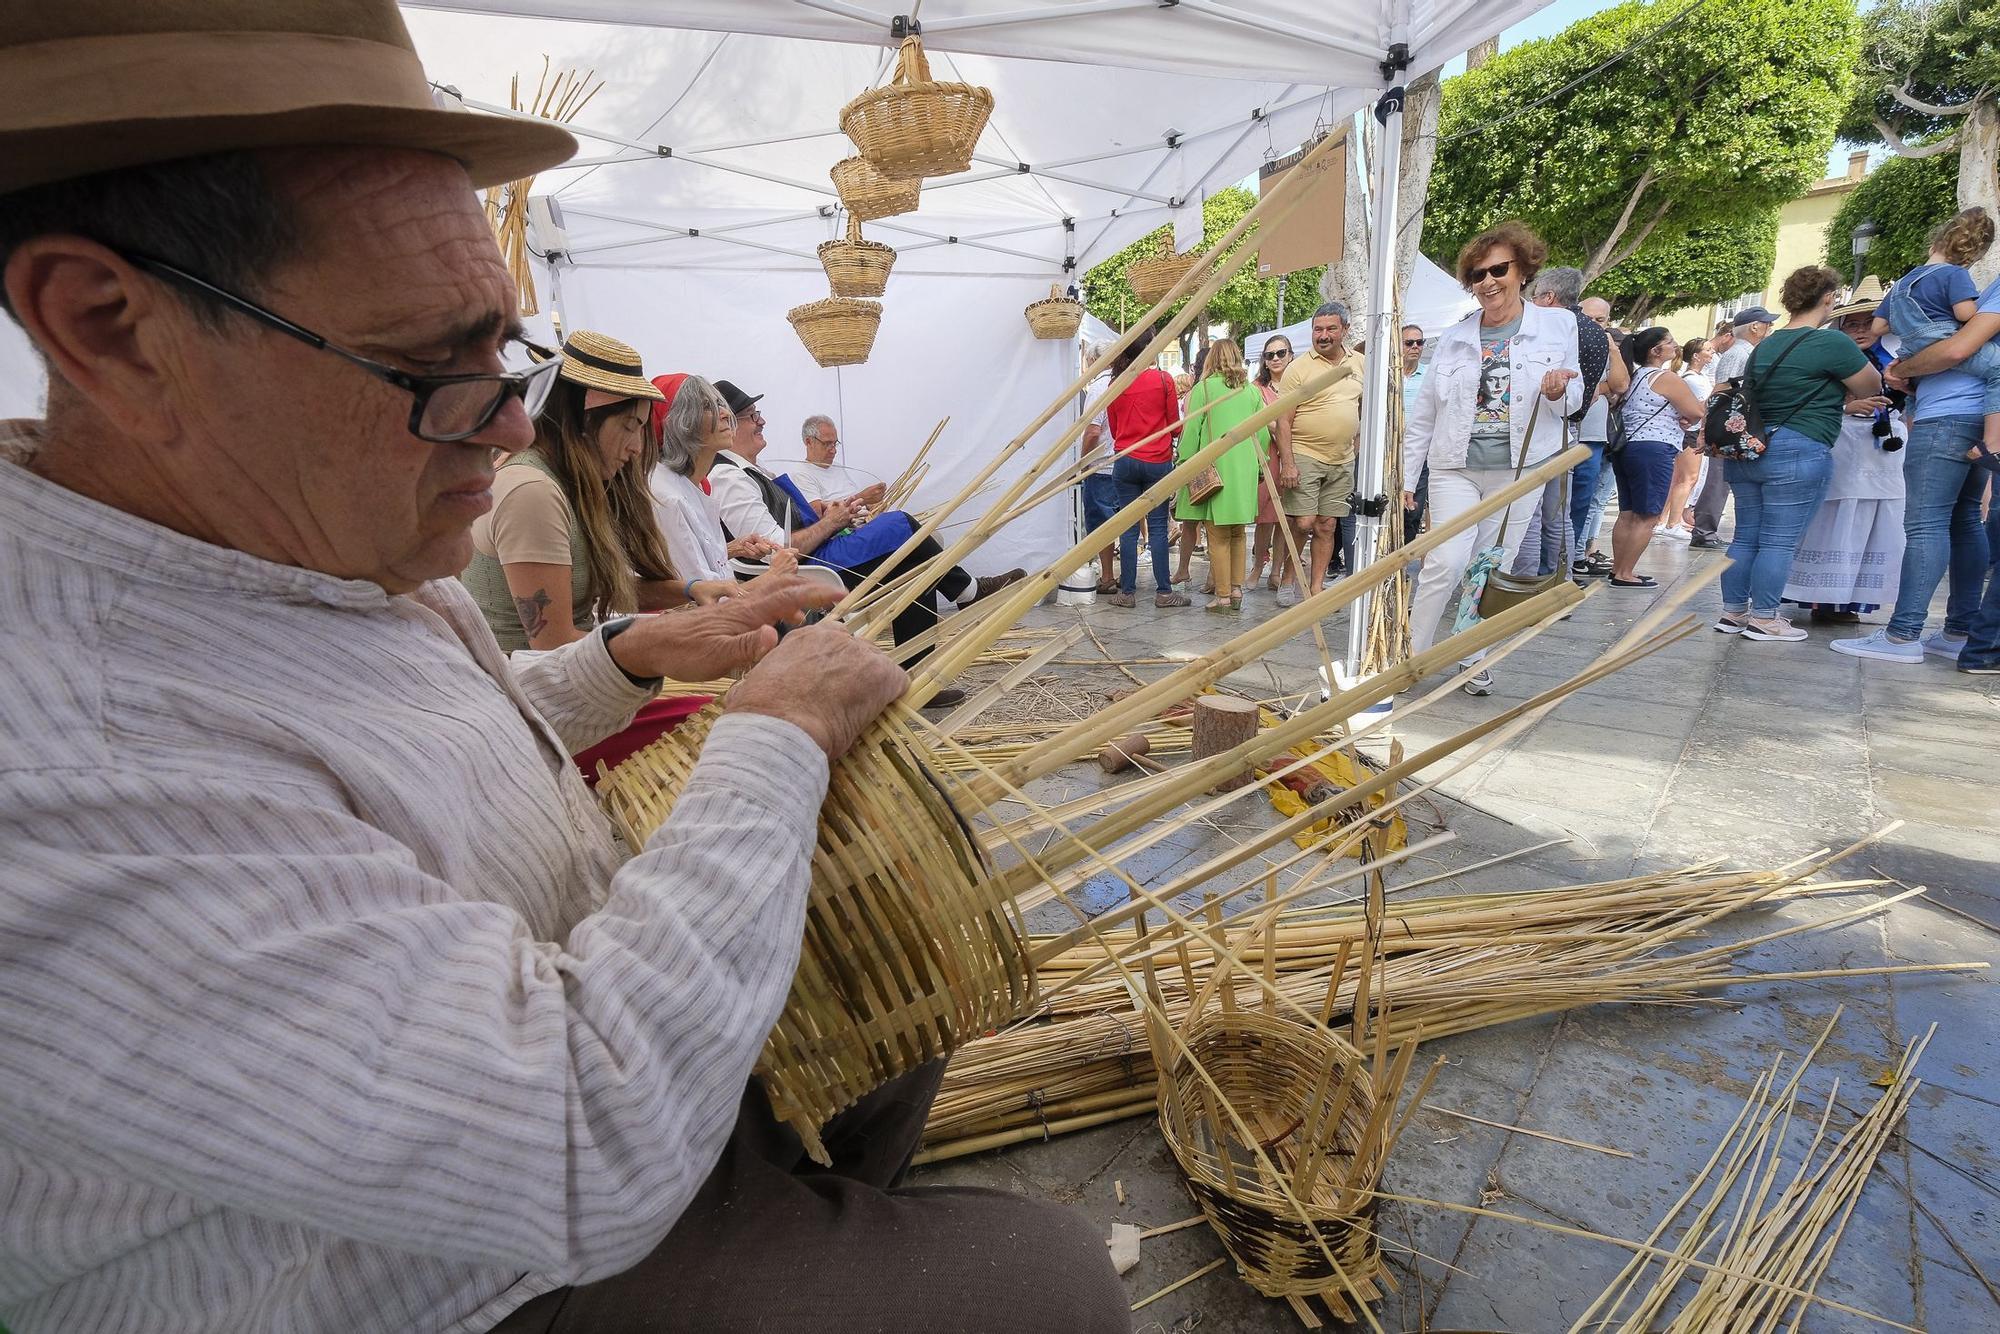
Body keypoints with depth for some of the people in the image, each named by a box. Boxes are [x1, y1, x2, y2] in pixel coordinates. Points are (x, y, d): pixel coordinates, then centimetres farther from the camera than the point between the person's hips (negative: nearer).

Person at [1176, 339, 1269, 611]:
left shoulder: (1203, 389, -4)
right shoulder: (1252, 391, 8)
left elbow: (1191, 431, -6)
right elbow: (1264, 434, 10)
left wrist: (1184, 466, 0)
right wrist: (1258, 467, 19)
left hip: (1214, 470, -4)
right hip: (1245, 471, 4)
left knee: (1218, 536, 0)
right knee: (1237, 532, 16)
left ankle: (1223, 596, 2)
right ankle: (1236, 589, 17)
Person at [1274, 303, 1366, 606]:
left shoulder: (1359, 363, 10)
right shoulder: (1298, 367, -6)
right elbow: (1283, 421, -9)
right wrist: (1287, 464, -16)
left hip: (1342, 461, 5)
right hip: (1304, 457, -5)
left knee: (1326, 526, 7)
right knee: (1303, 523, -10)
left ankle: (1316, 589, 14)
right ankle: (1291, 575, 14)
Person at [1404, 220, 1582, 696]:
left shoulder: (1559, 325, 4)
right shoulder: (1453, 338, 6)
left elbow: (1574, 396, 10)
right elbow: (1423, 415, 8)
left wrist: (1558, 393, -15)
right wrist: (1404, 475, 4)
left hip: (1520, 469, 0)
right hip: (1456, 466, 0)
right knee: (1446, 563, -14)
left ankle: (1475, 661, 19)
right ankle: (1411, 654, -1)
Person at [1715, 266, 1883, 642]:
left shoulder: (1765, 346, 13)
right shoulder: (1831, 343, -9)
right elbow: (1871, 389, 4)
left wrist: (1844, 405, 21)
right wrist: (1850, 397, 24)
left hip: (1748, 451, 7)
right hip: (1797, 455, -7)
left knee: (1745, 536, 11)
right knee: (1779, 542, -1)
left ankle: (1732, 612, 14)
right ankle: (1764, 619, 3)